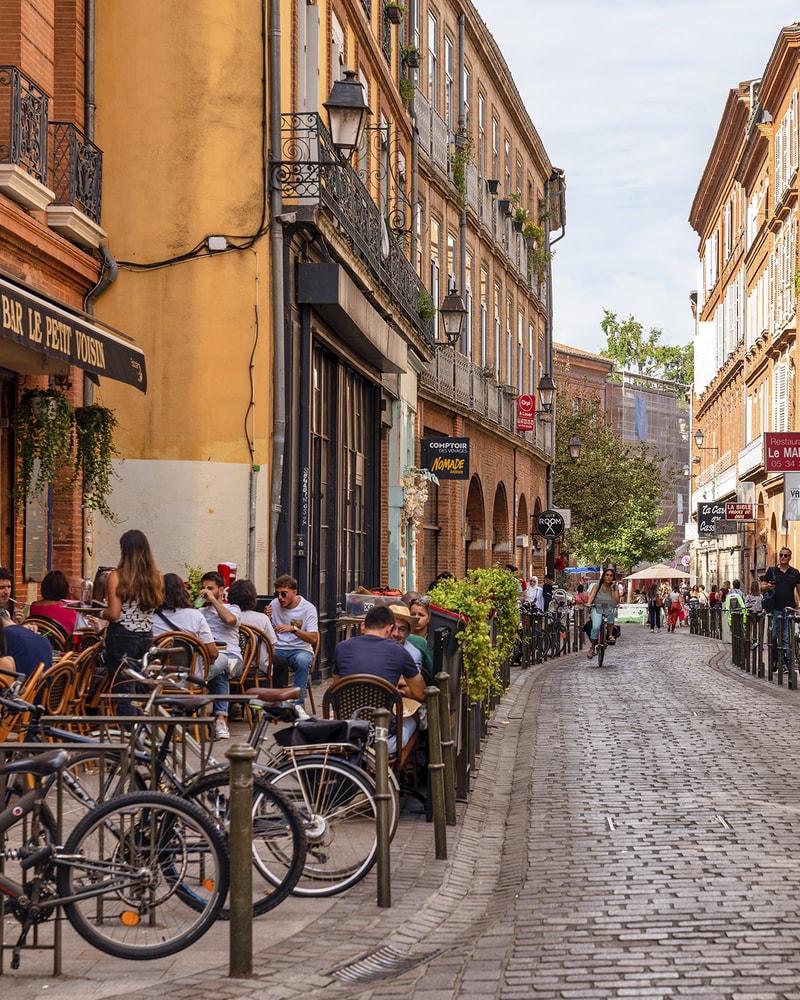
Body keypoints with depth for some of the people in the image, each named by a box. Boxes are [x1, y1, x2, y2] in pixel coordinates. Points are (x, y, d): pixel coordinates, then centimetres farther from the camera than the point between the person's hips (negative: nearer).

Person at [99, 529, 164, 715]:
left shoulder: (117, 576, -11)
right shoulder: (157, 578, 1)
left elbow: (114, 614, -14)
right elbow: (158, 605, 9)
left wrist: (101, 613, 6)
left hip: (122, 637, -5)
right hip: (147, 637, 5)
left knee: (123, 693, 1)